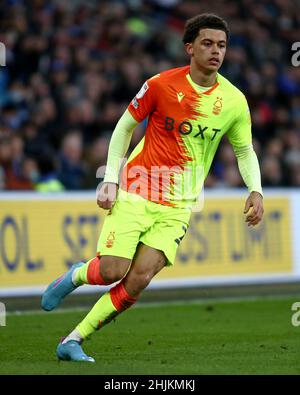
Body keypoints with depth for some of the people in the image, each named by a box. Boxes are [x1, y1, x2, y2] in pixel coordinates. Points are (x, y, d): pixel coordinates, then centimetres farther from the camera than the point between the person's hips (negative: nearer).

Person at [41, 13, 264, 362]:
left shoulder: (234, 101, -1)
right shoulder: (161, 85, -7)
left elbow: (245, 150, 13)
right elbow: (124, 127, 4)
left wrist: (255, 191, -4)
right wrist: (111, 180, -3)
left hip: (177, 207, 2)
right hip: (135, 193, -2)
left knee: (140, 278, -14)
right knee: (112, 271, -14)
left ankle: (74, 340, -3)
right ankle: (75, 276, 23)